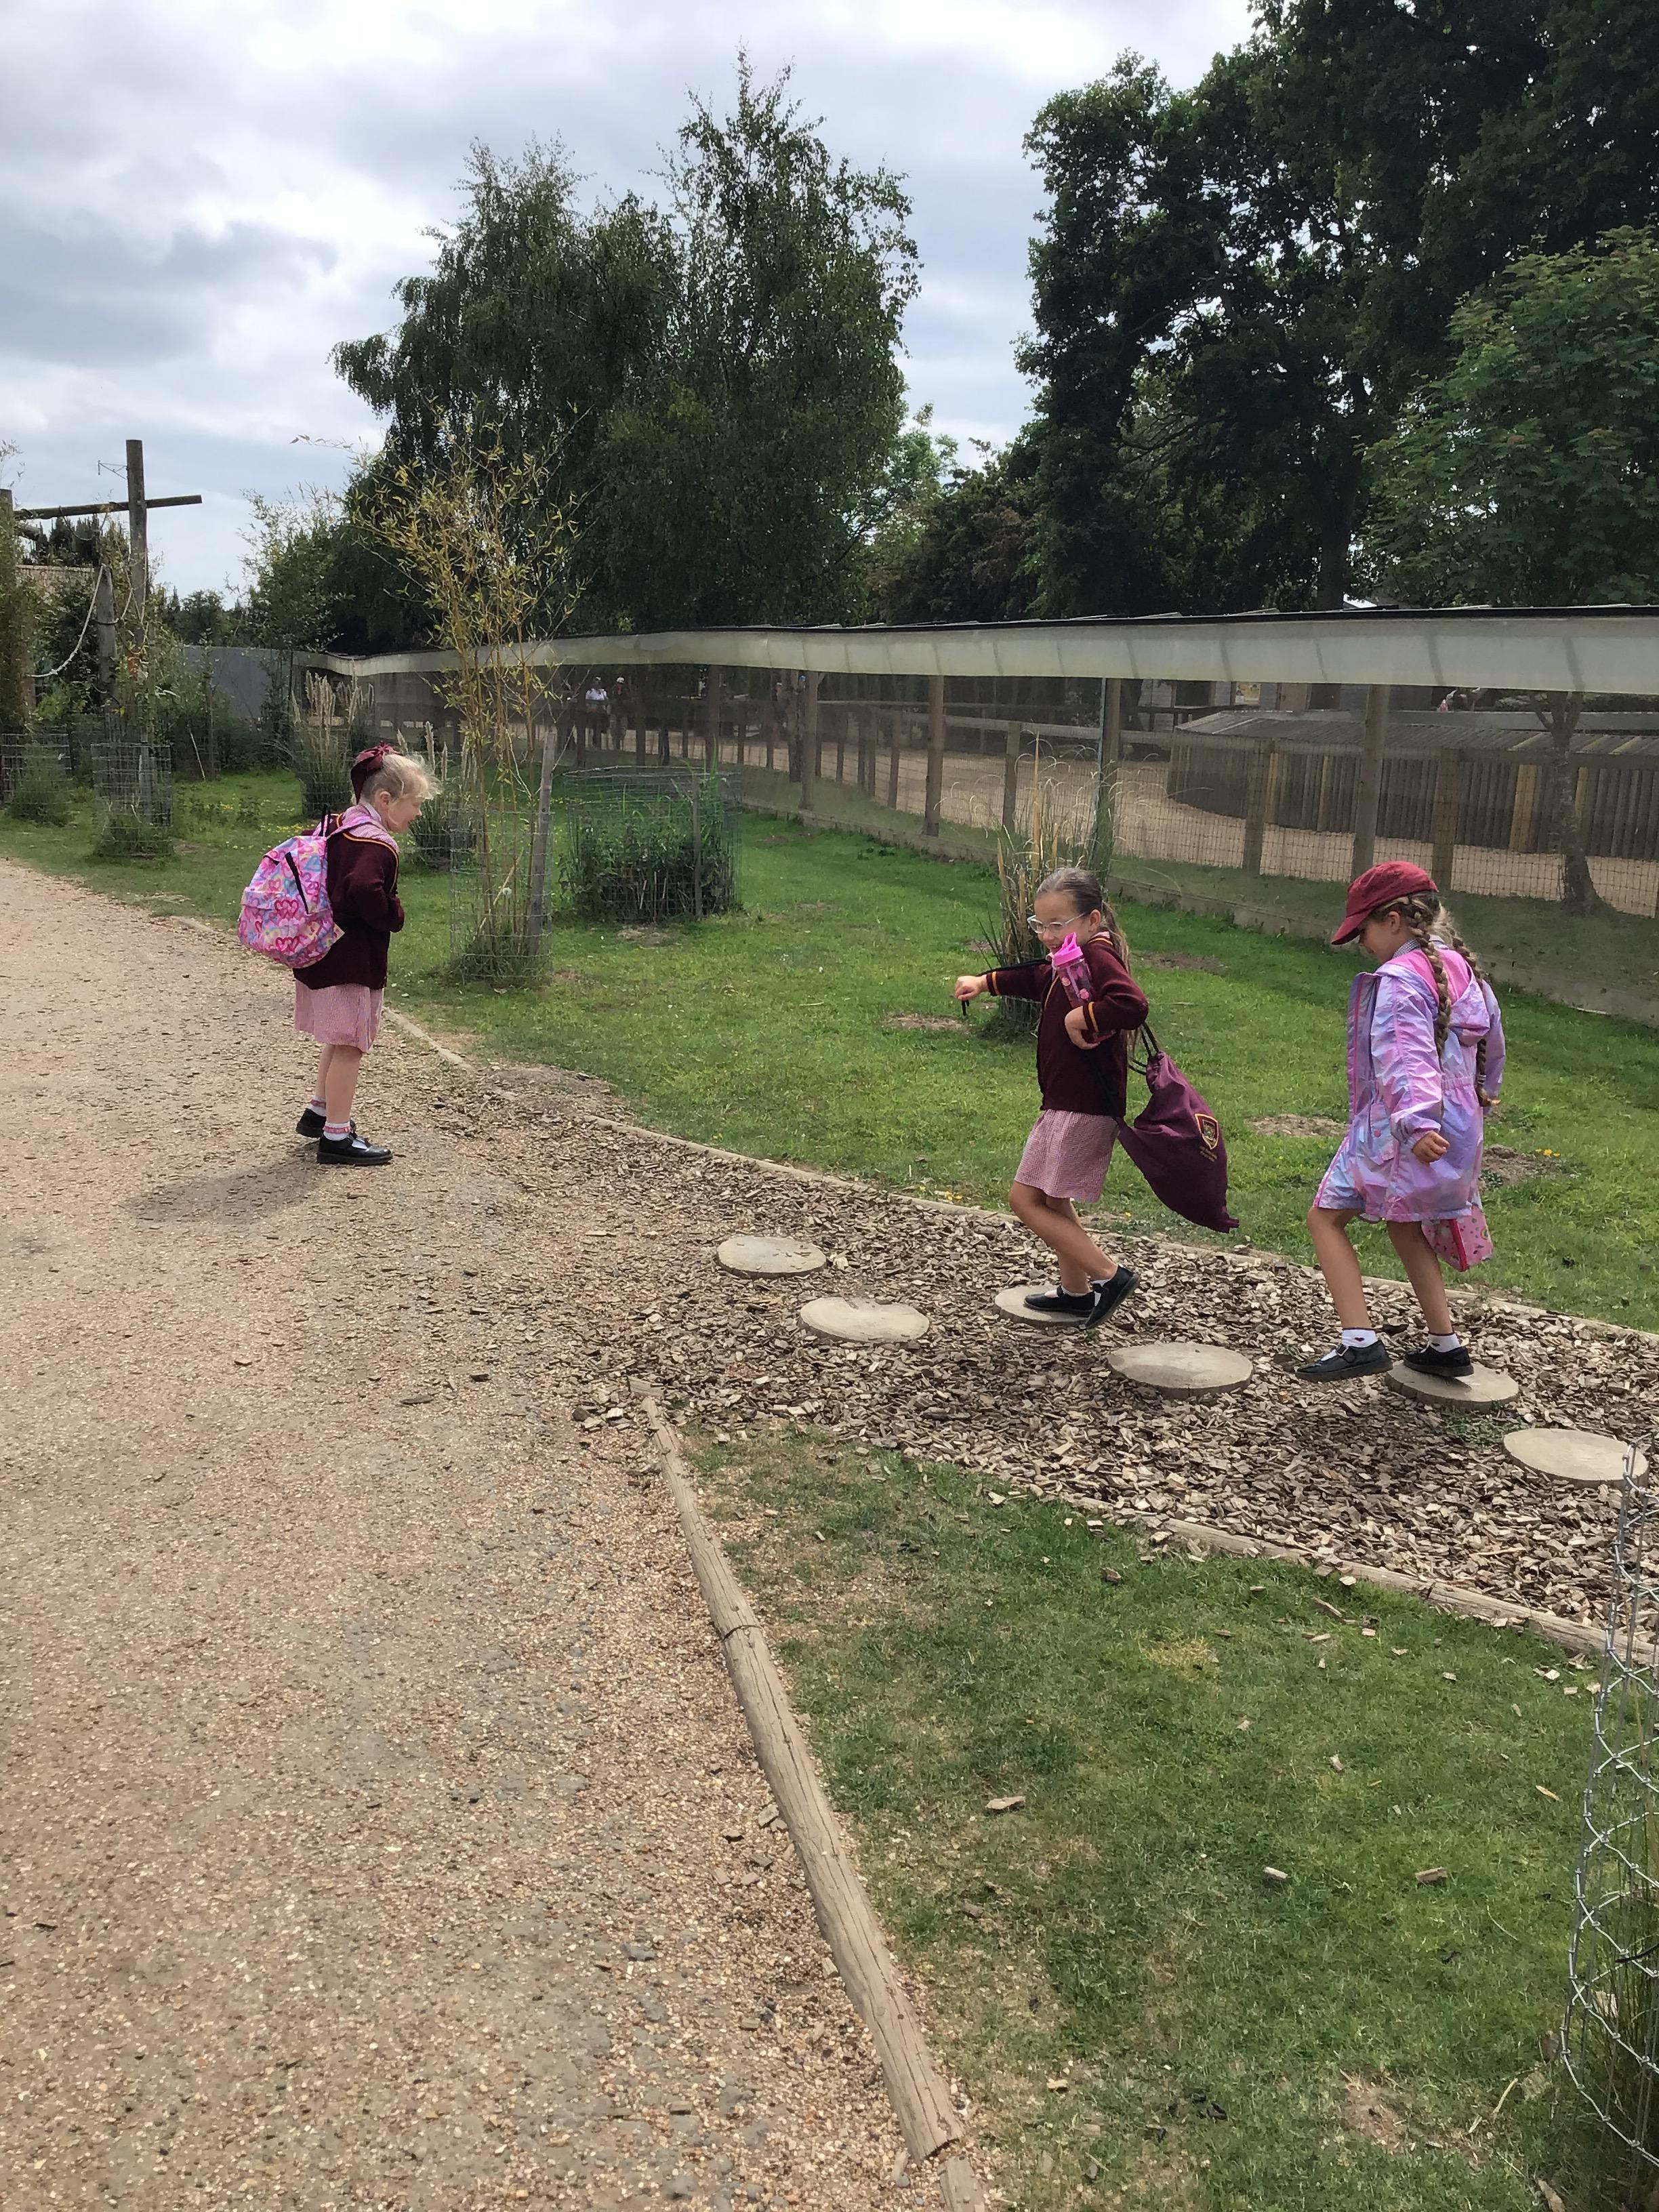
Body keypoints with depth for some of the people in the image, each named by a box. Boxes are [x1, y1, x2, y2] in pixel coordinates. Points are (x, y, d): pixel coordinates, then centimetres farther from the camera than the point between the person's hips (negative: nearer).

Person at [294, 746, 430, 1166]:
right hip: (352, 962, -10)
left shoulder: (338, 828, 9)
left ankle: (318, 1111, 38)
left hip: (324, 953, 10)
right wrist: (393, 916, -19)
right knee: (349, 1045, 0)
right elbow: (365, 890, -38)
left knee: (340, 1040, 25)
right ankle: (336, 1137, 8)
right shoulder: (377, 844, -21)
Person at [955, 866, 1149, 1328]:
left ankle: (1108, 1275, -4)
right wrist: (985, 982, 32)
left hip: (1084, 1110, -11)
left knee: (1027, 1198, -8)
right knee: (1051, 1198, 21)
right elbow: (1038, 978, 35)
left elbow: (1131, 1004, -38)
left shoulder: (1098, 955, -19)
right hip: (1065, 1103, 11)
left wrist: (1081, 1018, -26)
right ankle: (1076, 1290, 34)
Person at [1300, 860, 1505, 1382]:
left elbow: (1405, 1055, -30)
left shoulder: (1401, 978, -16)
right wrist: (1477, 1102, 37)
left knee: (1325, 1218, -3)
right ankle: (1445, 1344, 28)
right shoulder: (1463, 970, 12)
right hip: (1457, 1124, 9)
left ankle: (1361, 1341, -14)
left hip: (1397, 1130, -9)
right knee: (1404, 1222, 24)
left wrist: (1415, 1123, -41)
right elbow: (1491, 1045, 24)